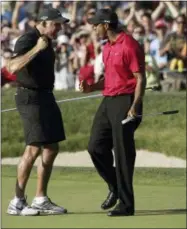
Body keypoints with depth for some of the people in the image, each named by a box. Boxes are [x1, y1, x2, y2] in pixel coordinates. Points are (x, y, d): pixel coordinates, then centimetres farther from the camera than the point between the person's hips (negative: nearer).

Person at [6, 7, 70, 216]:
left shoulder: (46, 42, 14)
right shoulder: (27, 40, -14)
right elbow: (13, 67, -30)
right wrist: (36, 49, -33)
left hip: (45, 96, 10)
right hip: (30, 97, -10)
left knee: (51, 149, 8)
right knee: (34, 149, -14)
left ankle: (41, 200, 14)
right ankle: (17, 202, -12)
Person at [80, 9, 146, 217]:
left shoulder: (129, 46, -13)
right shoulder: (107, 48, 15)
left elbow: (140, 78, -15)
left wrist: (135, 106, -24)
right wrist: (90, 87, 8)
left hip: (125, 102, -9)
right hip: (108, 101, 9)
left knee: (123, 153, -6)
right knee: (96, 147, 8)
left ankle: (126, 205, 0)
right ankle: (114, 188, 26)